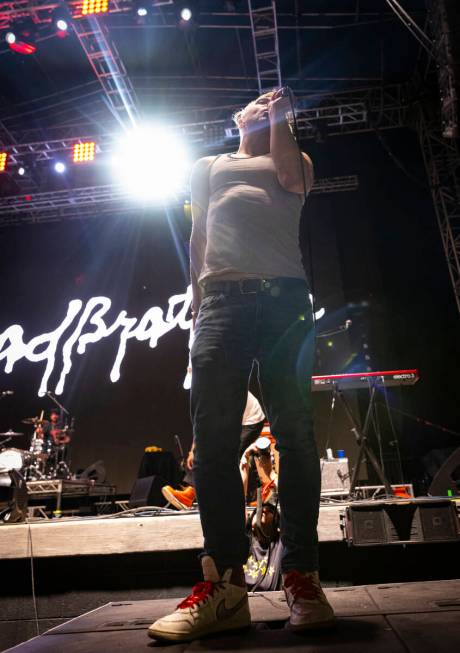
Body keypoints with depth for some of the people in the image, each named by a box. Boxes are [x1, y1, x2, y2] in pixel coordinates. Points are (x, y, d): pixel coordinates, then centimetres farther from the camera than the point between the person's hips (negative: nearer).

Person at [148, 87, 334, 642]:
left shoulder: (294, 158, 29)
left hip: (285, 296, 0)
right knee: (214, 435, -12)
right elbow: (197, 237, 22)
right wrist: (197, 301, 8)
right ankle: (225, 584, -10)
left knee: (295, 433, -9)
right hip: (222, 298, 1)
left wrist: (280, 116, 16)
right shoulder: (209, 166, 32)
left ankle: (301, 577, -5)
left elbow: (294, 180, 3)